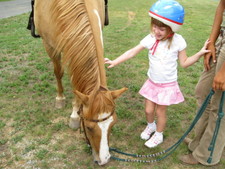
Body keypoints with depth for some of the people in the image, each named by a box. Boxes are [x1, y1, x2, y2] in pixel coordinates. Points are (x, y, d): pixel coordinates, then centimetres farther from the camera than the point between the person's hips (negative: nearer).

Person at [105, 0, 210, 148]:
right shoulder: (150, 39, -13)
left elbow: (184, 63, -7)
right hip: (152, 82, 3)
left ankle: (158, 135, 40)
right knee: (149, 110, 14)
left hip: (168, 85, -2)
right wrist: (114, 62, -12)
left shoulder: (178, 41, -17)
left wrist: (200, 53, -19)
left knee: (160, 111, 12)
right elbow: (132, 52, -8)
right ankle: (151, 126, 49)